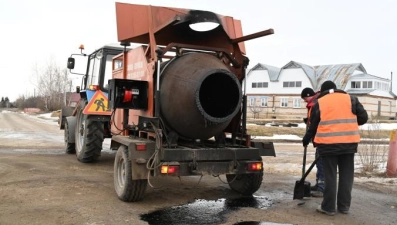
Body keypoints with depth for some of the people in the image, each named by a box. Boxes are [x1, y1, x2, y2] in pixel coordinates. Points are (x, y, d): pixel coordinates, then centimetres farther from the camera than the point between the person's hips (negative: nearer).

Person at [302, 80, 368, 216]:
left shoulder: (319, 103, 5)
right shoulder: (350, 99, 9)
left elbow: (313, 126, 9)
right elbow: (363, 118, 7)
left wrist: (306, 140, 24)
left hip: (328, 143, -2)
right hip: (349, 142, 2)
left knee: (330, 176, 4)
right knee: (346, 175, 11)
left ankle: (329, 207, 8)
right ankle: (344, 206, 17)